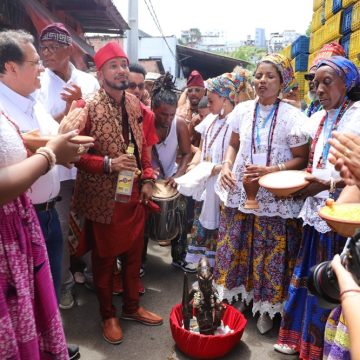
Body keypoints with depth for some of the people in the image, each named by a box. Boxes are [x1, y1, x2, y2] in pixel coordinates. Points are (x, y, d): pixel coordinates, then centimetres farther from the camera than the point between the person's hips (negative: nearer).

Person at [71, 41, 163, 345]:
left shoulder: (134, 103, 6)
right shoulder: (87, 107, -15)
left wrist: (147, 179, 3)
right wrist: (108, 163, -27)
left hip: (134, 193, 6)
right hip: (104, 197, -6)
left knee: (134, 254, 17)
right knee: (105, 258, 12)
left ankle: (132, 307, 39)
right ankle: (108, 315, 33)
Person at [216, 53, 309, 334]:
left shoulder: (292, 116, -8)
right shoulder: (242, 110, 5)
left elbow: (301, 158, -8)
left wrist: (270, 170, -21)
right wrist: (227, 166, -4)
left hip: (274, 198, -4)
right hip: (240, 193, 4)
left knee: (270, 255, 6)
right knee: (236, 248, 13)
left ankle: (266, 306, 27)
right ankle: (235, 297, 35)